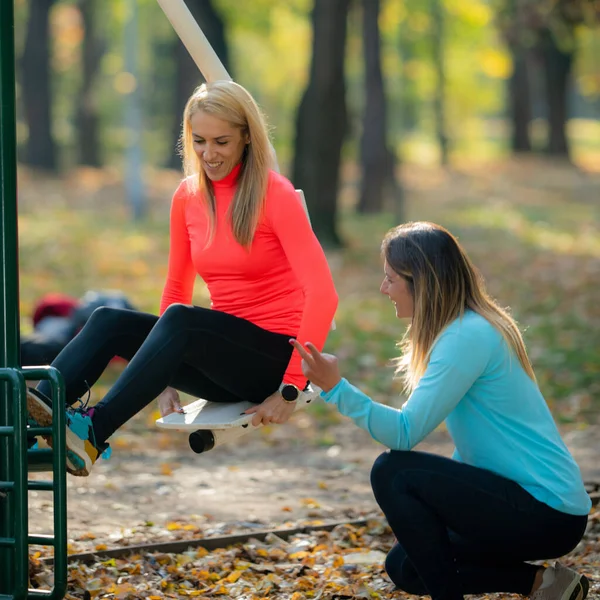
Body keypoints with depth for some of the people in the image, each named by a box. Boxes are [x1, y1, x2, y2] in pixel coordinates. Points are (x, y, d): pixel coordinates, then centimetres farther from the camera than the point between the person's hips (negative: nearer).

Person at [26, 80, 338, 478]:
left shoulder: (275, 195, -10)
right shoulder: (188, 197, 8)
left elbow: (323, 295, -18)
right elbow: (177, 289, 16)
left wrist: (290, 390, -21)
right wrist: (165, 377, 4)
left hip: (278, 354, -6)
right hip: (224, 363, 6)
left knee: (180, 319, -33)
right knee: (110, 321, -16)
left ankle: (93, 433, -39)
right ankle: (40, 410, -36)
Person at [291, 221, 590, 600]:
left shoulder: (467, 336, -20)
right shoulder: (468, 327, 12)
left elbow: (406, 433, -24)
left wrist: (336, 387, -31)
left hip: (549, 515, -10)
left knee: (393, 472, -19)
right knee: (405, 567, 17)